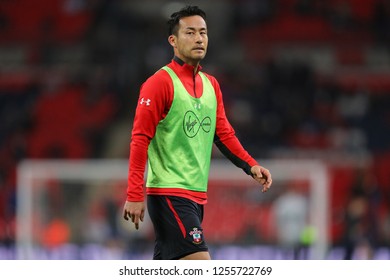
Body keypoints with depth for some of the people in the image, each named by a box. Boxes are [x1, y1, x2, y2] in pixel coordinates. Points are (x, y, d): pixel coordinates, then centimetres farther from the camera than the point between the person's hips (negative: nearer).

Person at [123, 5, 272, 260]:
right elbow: (140, 140, -12)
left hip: (196, 195, 8)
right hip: (169, 193, -8)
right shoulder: (159, 83, -9)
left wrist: (251, 166, 3)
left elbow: (224, 134, 19)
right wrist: (135, 195, -17)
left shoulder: (211, 85, 14)